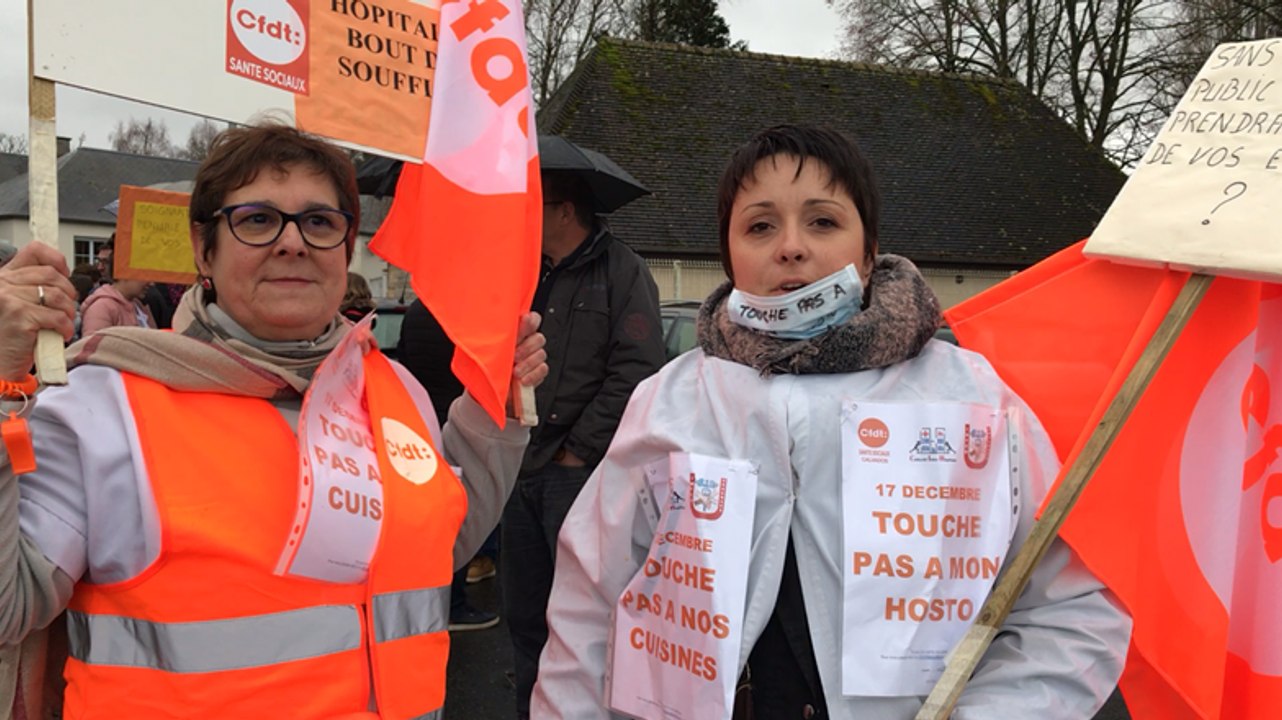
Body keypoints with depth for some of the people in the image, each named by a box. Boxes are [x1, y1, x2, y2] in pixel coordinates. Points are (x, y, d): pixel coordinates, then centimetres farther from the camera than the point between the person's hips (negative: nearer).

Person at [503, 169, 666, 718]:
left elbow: (636, 372, -14)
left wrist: (578, 450, -12)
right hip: (523, 470, 7)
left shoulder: (622, 272, -5)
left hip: (579, 473, -7)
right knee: (524, 615, 14)